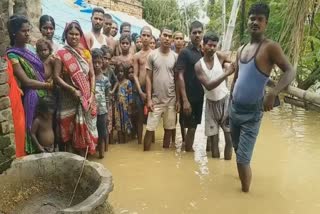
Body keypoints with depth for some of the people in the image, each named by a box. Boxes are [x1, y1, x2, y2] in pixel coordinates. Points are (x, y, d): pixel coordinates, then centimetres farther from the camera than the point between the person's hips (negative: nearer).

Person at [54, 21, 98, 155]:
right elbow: (56, 77, -9)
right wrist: (73, 90, -18)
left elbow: (92, 75, 8)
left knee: (84, 129, 9)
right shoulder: (61, 54, -3)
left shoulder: (86, 53, 8)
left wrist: (91, 94, -4)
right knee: (69, 130, 1)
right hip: (69, 98, -3)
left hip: (86, 98, 4)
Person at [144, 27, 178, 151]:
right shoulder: (152, 55, -1)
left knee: (169, 129, 10)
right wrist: (149, 99, -8)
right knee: (150, 129, 0)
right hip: (156, 100, -1)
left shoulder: (175, 57, 2)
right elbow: (148, 78, -1)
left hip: (171, 100, 2)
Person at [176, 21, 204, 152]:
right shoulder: (184, 52, -9)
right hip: (190, 97, -5)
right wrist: (185, 100, -19)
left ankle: (189, 151, 27)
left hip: (201, 96, 6)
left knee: (194, 126, 13)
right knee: (191, 127, 2)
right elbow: (180, 77, -13)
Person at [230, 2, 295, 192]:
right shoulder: (242, 50, 9)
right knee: (238, 151, 21)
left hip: (252, 113, -7)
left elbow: (290, 71, -21)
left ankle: (245, 192, 10)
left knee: (243, 158, -7)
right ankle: (244, 177, 42)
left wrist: (273, 94, -36)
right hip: (234, 109, 7)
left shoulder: (270, 47, -12)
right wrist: (231, 101, 15)